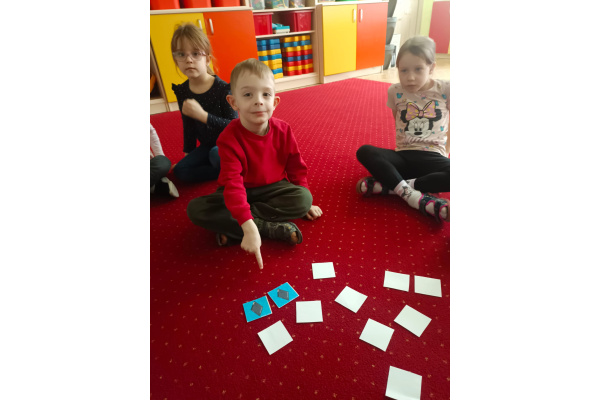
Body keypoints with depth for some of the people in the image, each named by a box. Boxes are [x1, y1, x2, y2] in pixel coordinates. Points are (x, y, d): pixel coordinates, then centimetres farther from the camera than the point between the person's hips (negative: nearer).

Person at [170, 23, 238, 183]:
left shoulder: (223, 88, -18)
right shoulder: (182, 91, -1)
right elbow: (188, 127, 11)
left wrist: (202, 115, -33)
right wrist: (187, 153, 16)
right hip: (207, 145, 6)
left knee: (216, 154, -37)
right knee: (180, 170, -9)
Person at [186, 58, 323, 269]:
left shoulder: (283, 131, -12)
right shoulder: (229, 138, -23)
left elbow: (296, 167, 1)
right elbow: (232, 183, -33)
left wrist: (305, 202, 2)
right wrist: (248, 227, -44)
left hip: (273, 189, 2)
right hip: (242, 192, -1)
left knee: (304, 198, -28)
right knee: (195, 208, -24)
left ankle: (231, 227, -23)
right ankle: (272, 228, -28)